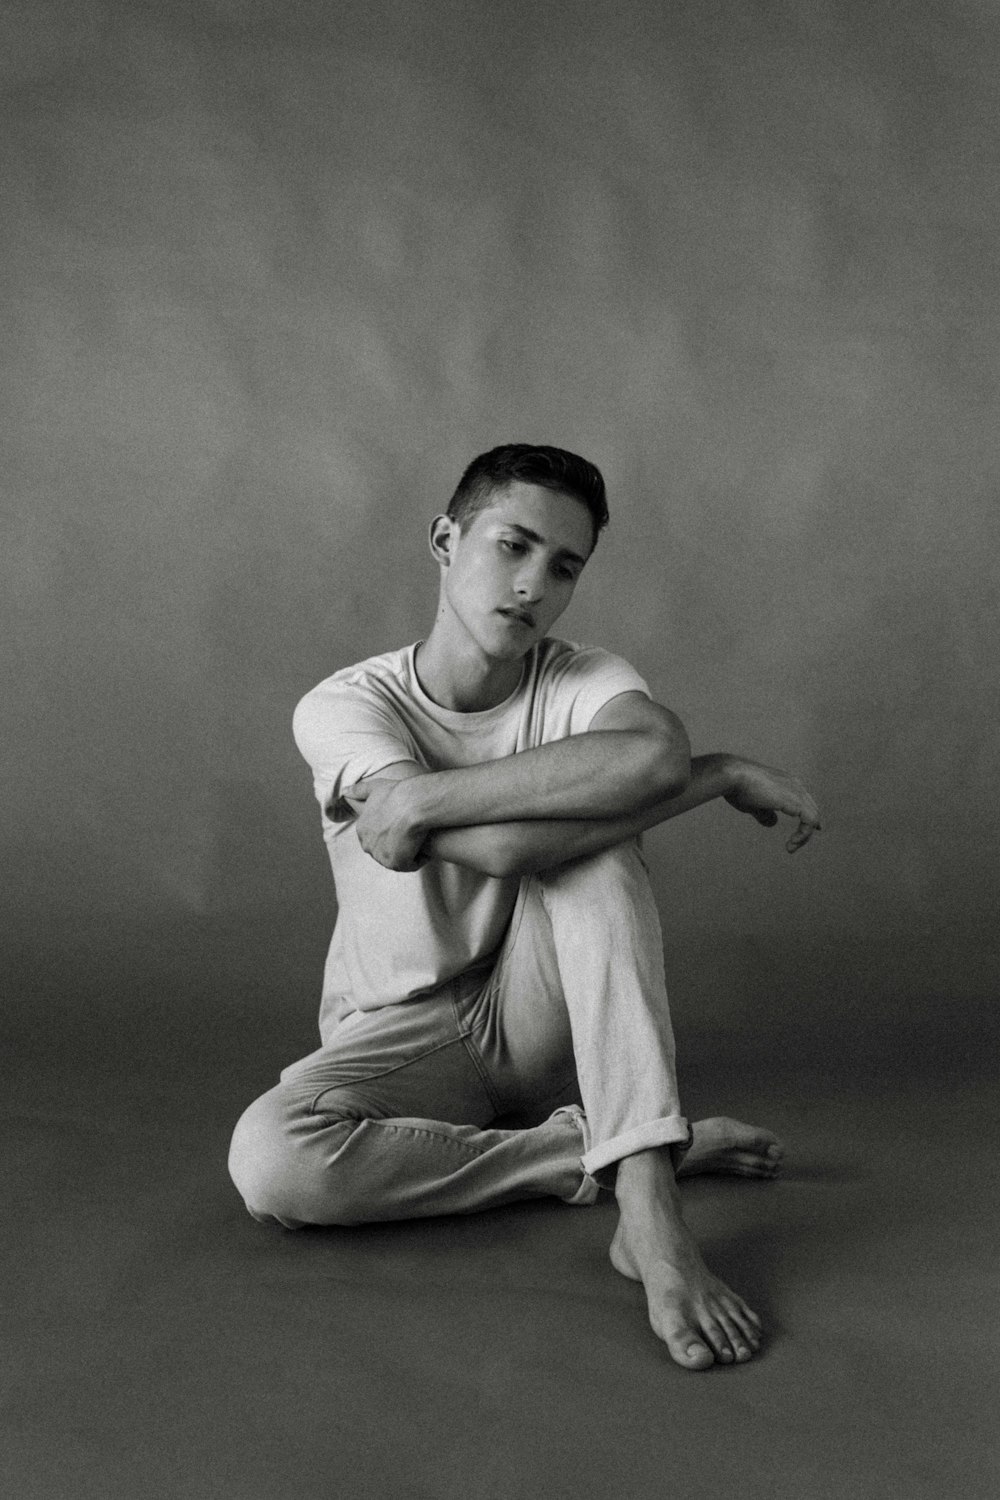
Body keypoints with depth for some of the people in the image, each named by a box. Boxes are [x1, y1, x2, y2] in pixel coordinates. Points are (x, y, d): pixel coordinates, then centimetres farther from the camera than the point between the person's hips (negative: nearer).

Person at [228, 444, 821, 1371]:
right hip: (407, 1034, -1)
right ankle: (621, 1151, -20)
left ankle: (648, 1205, -35)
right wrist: (723, 773, -27)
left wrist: (426, 803, -33)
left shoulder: (583, 682, -7)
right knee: (268, 1159, -32)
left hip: (540, 1019, 2)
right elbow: (500, 848, -31)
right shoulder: (343, 706, -14)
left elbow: (655, 751, -35)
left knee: (590, 843, -27)